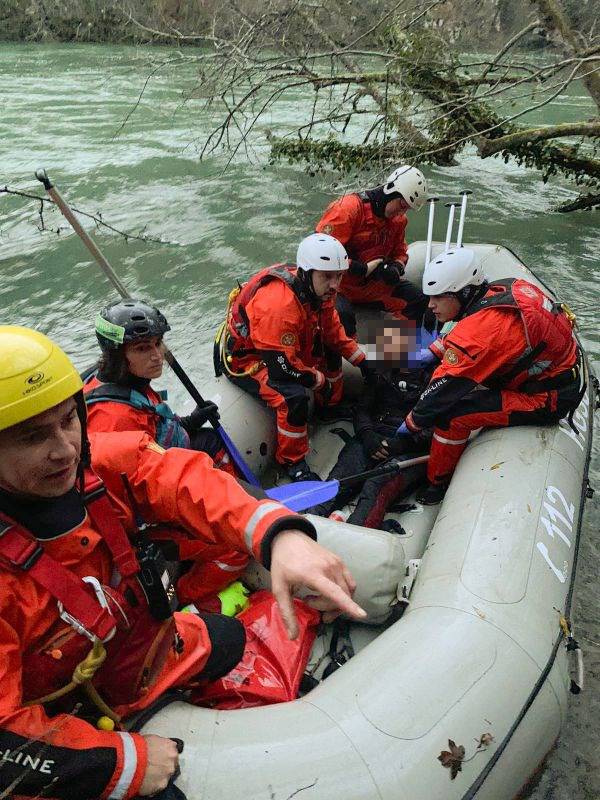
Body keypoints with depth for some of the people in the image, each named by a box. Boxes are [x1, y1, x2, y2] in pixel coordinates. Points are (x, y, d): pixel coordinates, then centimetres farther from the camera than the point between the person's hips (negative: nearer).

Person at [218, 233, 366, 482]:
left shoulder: (320, 290, -8)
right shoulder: (279, 304, -36)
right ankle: (292, 462, -8)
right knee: (293, 396, -30)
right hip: (244, 358, -9)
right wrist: (320, 380, -18)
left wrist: (363, 361, 3)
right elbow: (281, 366, -33)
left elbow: (333, 331, 8)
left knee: (331, 351, 12)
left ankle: (330, 408, 33)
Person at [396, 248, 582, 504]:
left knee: (451, 412, -18)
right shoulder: (497, 290, -6)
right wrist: (433, 352, 7)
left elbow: (443, 390, -21)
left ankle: (437, 485, 5)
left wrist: (411, 424, -7)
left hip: (548, 398, -10)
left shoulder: (481, 330, -29)